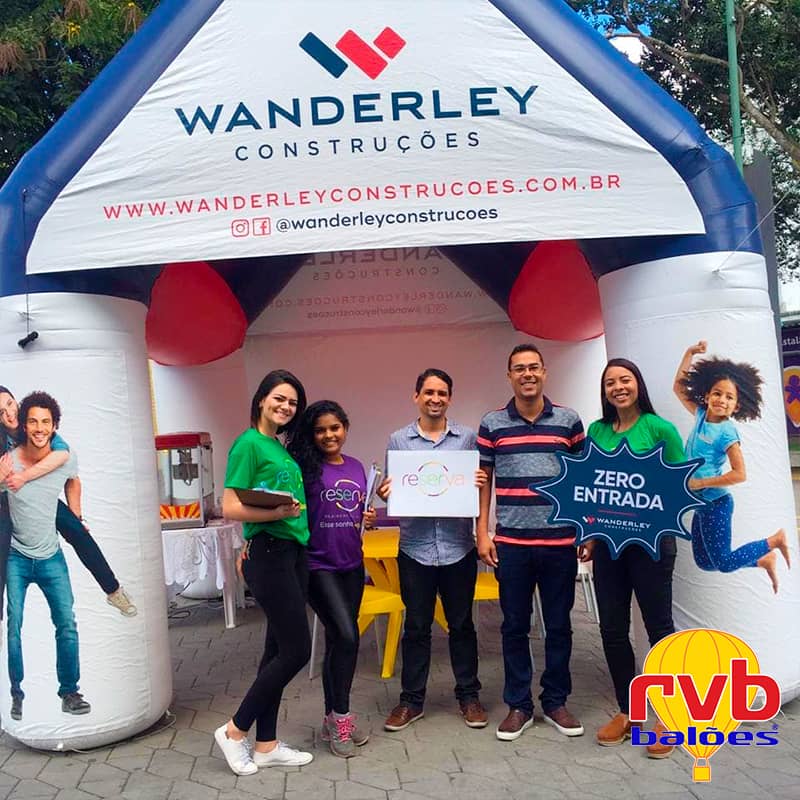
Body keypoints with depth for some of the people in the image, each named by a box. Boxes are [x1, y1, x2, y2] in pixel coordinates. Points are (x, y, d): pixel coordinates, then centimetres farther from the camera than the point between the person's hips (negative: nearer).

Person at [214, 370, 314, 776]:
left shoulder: (283, 448, 13)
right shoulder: (249, 443, -10)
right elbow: (230, 507, -17)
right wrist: (275, 513, -28)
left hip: (294, 553, 8)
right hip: (269, 555, -8)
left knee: (279, 649, 12)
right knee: (296, 650, -3)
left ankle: (266, 745, 23)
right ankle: (235, 731, 14)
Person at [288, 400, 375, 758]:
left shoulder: (356, 467, 9)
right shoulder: (304, 466, -8)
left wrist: (369, 519, -1)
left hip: (351, 564, 6)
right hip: (318, 565, -6)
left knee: (337, 640, 13)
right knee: (347, 637, -12)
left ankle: (332, 719, 26)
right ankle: (341, 718, 6)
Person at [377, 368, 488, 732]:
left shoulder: (467, 437, 4)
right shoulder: (398, 440, 5)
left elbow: (481, 484, 7)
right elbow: (391, 489, 8)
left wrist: (479, 483, -15)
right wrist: (384, 493, -14)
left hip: (458, 547, 0)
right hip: (415, 548, 0)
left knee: (461, 624, 11)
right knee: (416, 627, 10)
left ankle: (468, 695, 26)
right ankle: (412, 699, 23)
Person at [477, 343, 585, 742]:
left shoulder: (568, 420, 3)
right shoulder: (492, 424, 1)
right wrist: (482, 533, 0)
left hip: (560, 541, 1)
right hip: (511, 543, 0)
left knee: (558, 626, 11)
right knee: (514, 626, 9)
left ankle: (556, 702, 27)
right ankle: (518, 705, 22)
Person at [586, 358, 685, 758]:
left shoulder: (660, 428, -6)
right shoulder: (596, 431, 7)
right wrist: (588, 533, 8)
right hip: (607, 540, 4)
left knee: (659, 626, 6)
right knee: (612, 629, 10)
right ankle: (627, 712, 27)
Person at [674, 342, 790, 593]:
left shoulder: (726, 432, -19)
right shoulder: (701, 415, 0)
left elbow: (739, 474, -22)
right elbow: (679, 387, 9)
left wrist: (700, 483, -20)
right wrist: (690, 353, 3)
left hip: (716, 503, -7)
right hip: (701, 503, 7)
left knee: (723, 563, 1)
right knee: (704, 562, 15)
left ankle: (775, 540, 16)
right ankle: (764, 559, 29)